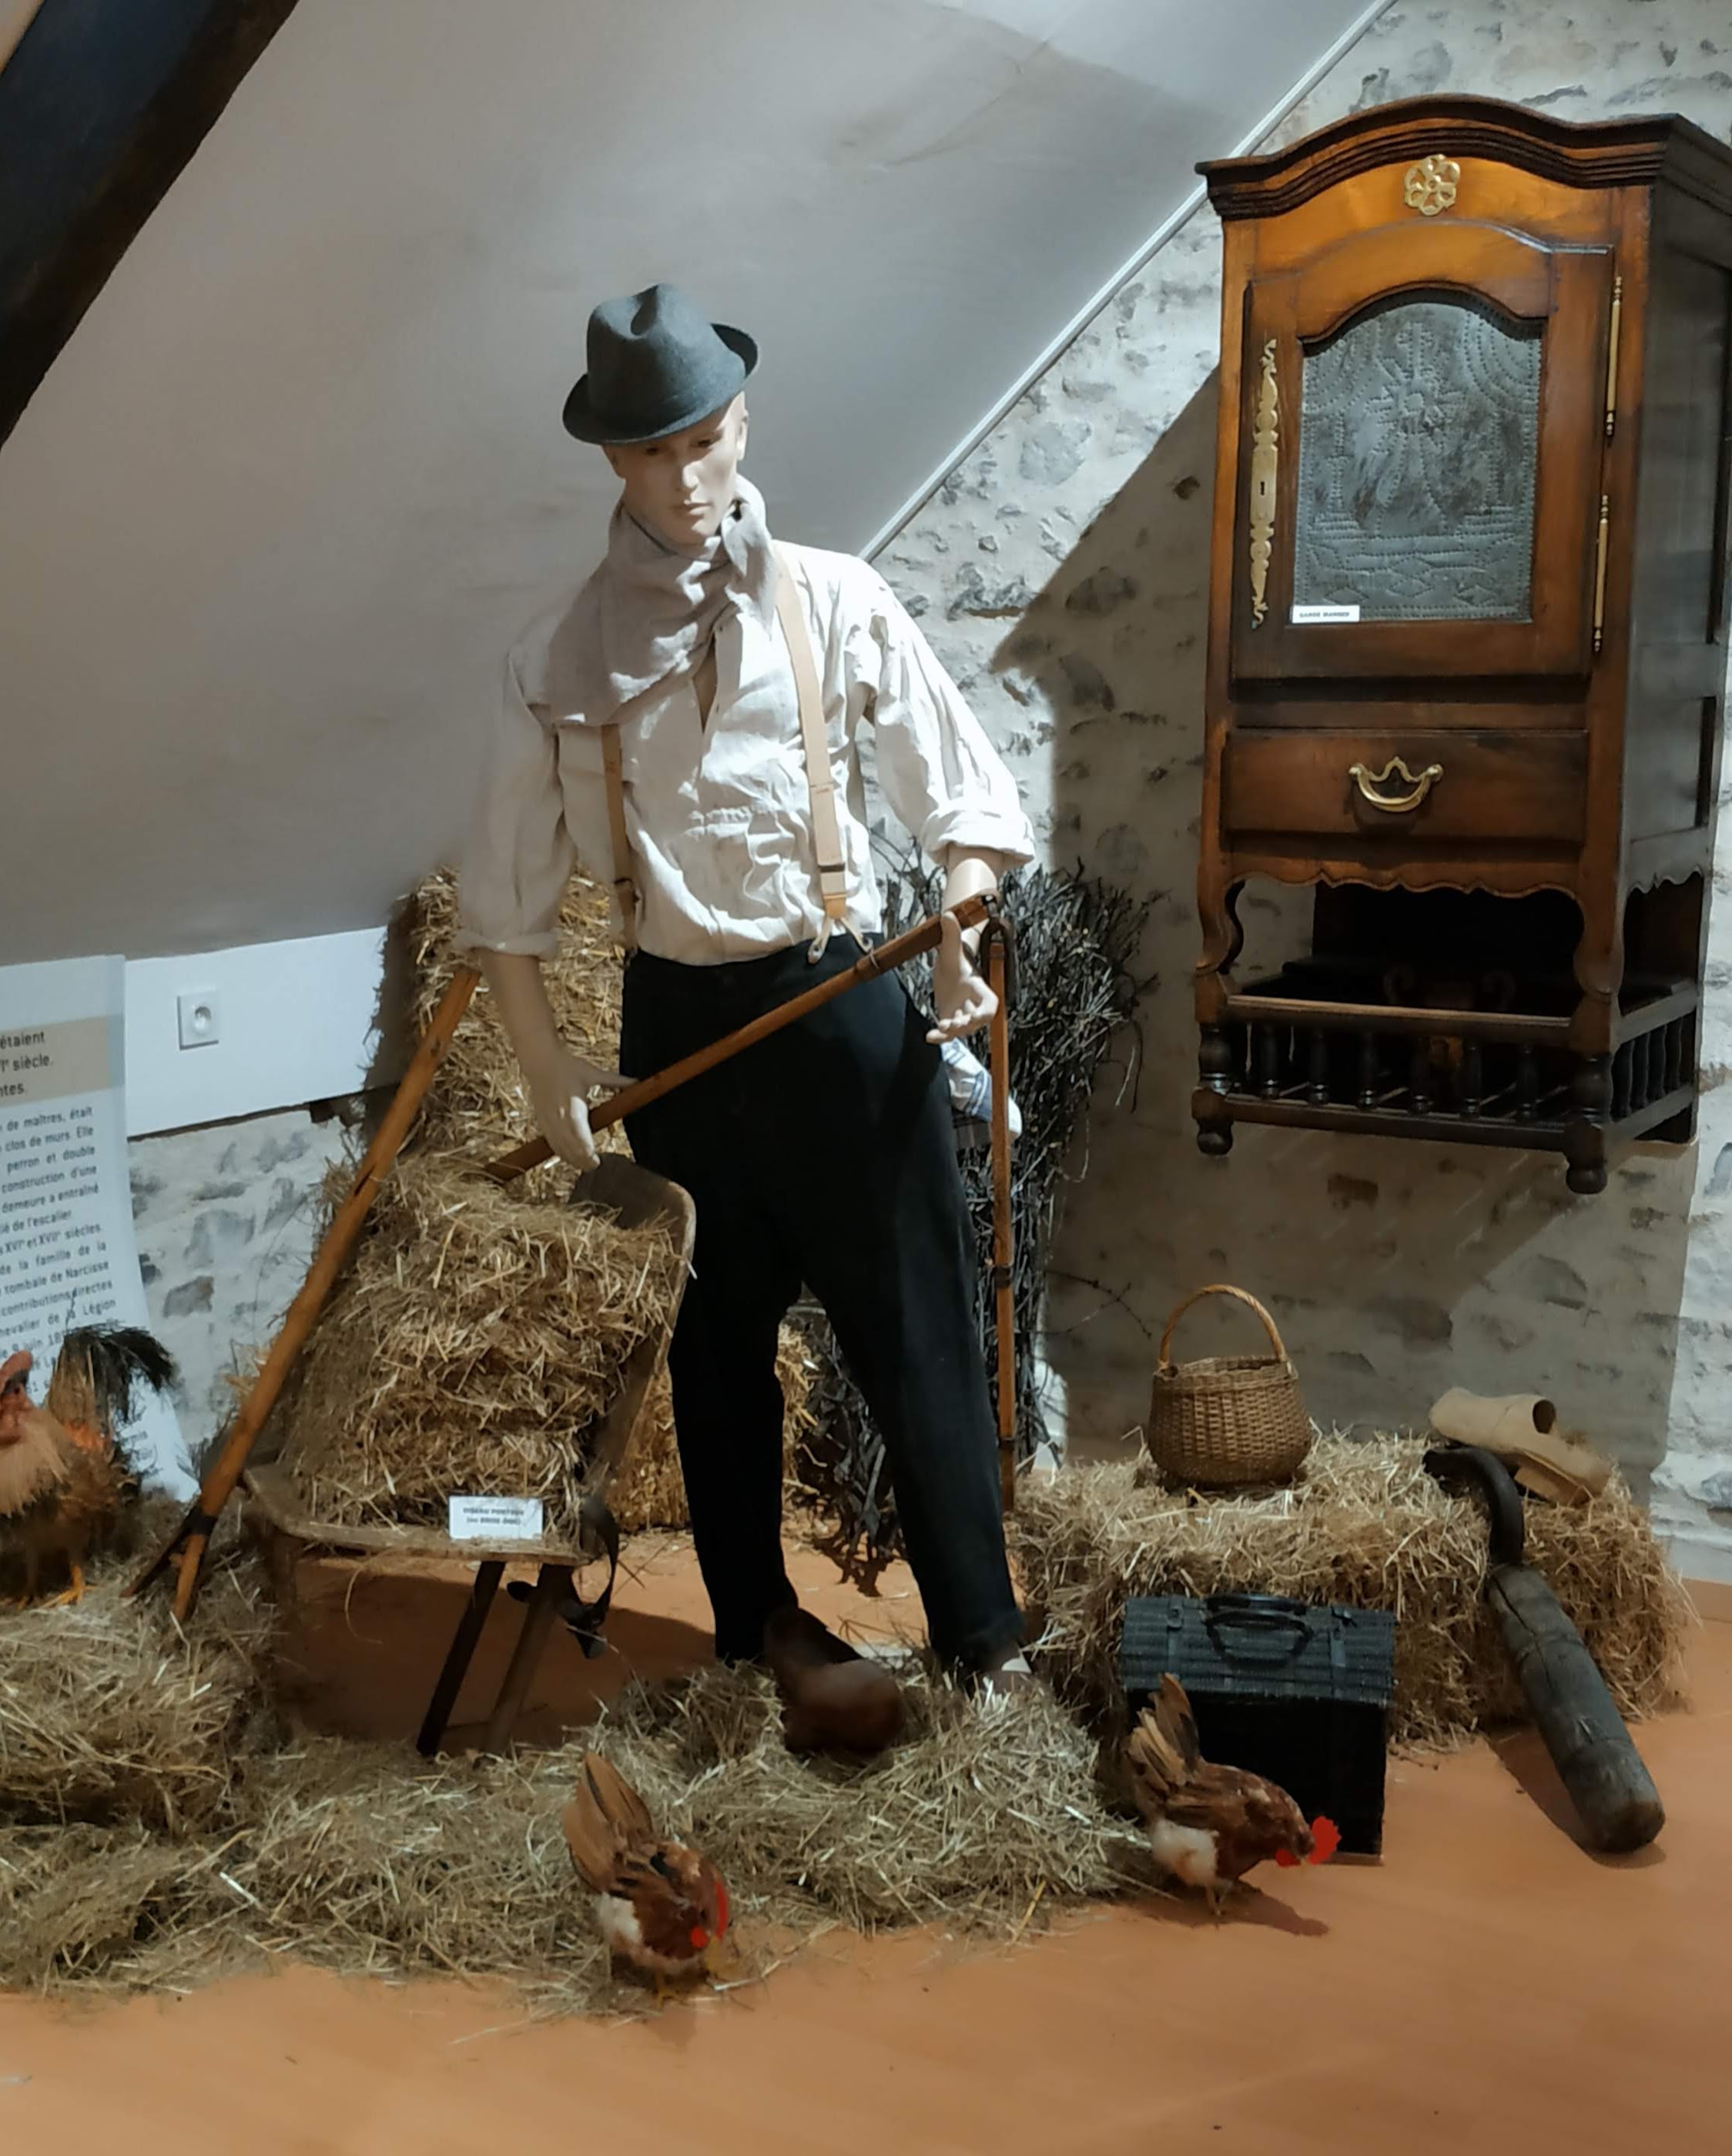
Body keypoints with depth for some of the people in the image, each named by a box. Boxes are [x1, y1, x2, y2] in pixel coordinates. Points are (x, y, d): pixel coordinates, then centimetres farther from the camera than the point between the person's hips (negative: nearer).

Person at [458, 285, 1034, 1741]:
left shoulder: (835, 605, -1)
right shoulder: (563, 661, 1)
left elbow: (960, 790, -2)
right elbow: (508, 886, 4)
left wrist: (961, 935, -18)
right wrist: (546, 1066, 0)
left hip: (844, 1005, -1)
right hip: (681, 1022, 2)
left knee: (916, 1326, 1)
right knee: (720, 1336, 13)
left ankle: (984, 1631, 12)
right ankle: (761, 1617, 30)